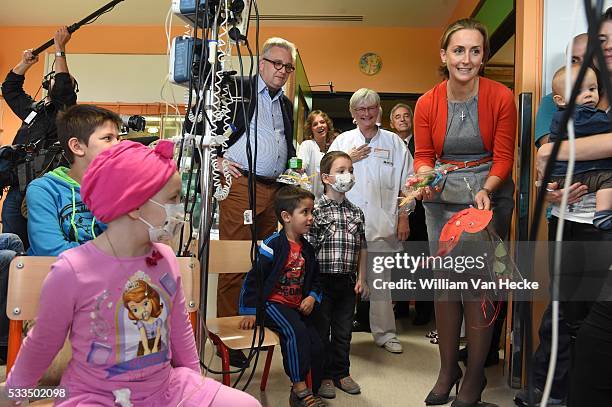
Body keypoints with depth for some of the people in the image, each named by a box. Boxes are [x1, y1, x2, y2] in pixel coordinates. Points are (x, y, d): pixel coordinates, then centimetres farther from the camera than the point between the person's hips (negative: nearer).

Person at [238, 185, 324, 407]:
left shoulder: (307, 249, 10)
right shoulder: (272, 245, -14)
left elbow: (314, 280, 19)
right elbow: (254, 277, -13)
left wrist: (312, 297, -2)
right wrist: (250, 311, -11)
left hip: (297, 306, 7)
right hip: (272, 303, -7)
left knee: (316, 345, -3)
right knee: (296, 331, -31)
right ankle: (299, 387, -20)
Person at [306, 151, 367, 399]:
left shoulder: (356, 212, 8)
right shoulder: (316, 210, -9)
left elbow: (361, 248, 12)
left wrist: (361, 278, 8)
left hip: (347, 281, 5)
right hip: (323, 280, -5)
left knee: (343, 331, 15)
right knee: (321, 330, 7)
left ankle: (341, 373, 31)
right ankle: (323, 376, 22)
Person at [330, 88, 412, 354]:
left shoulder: (393, 142, 8)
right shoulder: (343, 141, 12)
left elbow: (405, 184, 7)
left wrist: (404, 217, 2)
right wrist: (348, 160, -2)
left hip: (381, 222, -1)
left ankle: (384, 333, 14)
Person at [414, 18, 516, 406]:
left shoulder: (501, 97, -7)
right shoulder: (427, 103, -1)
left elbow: (503, 158, -5)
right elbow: (423, 156, 4)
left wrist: (486, 190, -22)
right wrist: (425, 177, -17)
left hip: (489, 197, -2)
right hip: (442, 200, 3)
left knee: (478, 287, -3)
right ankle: (448, 369, 25)